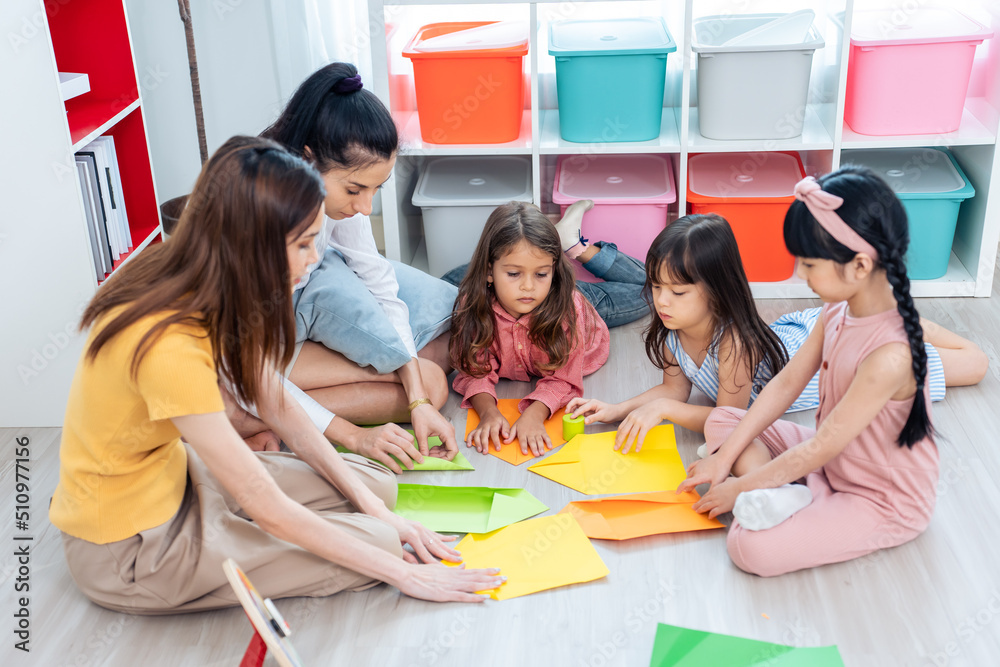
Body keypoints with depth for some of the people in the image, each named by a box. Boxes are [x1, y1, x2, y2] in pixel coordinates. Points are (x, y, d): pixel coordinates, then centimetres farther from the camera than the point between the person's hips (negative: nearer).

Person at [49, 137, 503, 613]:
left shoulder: (209, 288, -8)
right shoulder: (170, 347, -35)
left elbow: (278, 404, 1)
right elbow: (269, 510, -28)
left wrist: (371, 504, -2)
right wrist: (404, 574, -19)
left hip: (167, 469, 8)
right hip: (128, 551, -7)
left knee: (376, 484, 3)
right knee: (379, 542, -10)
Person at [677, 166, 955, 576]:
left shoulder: (890, 354, -34)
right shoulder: (839, 309, -7)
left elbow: (818, 450, -26)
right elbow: (786, 383, 1)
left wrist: (739, 487, -15)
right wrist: (724, 458, -1)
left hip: (883, 503, -9)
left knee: (750, 547, -29)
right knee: (721, 420, 2)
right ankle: (782, 495, -16)